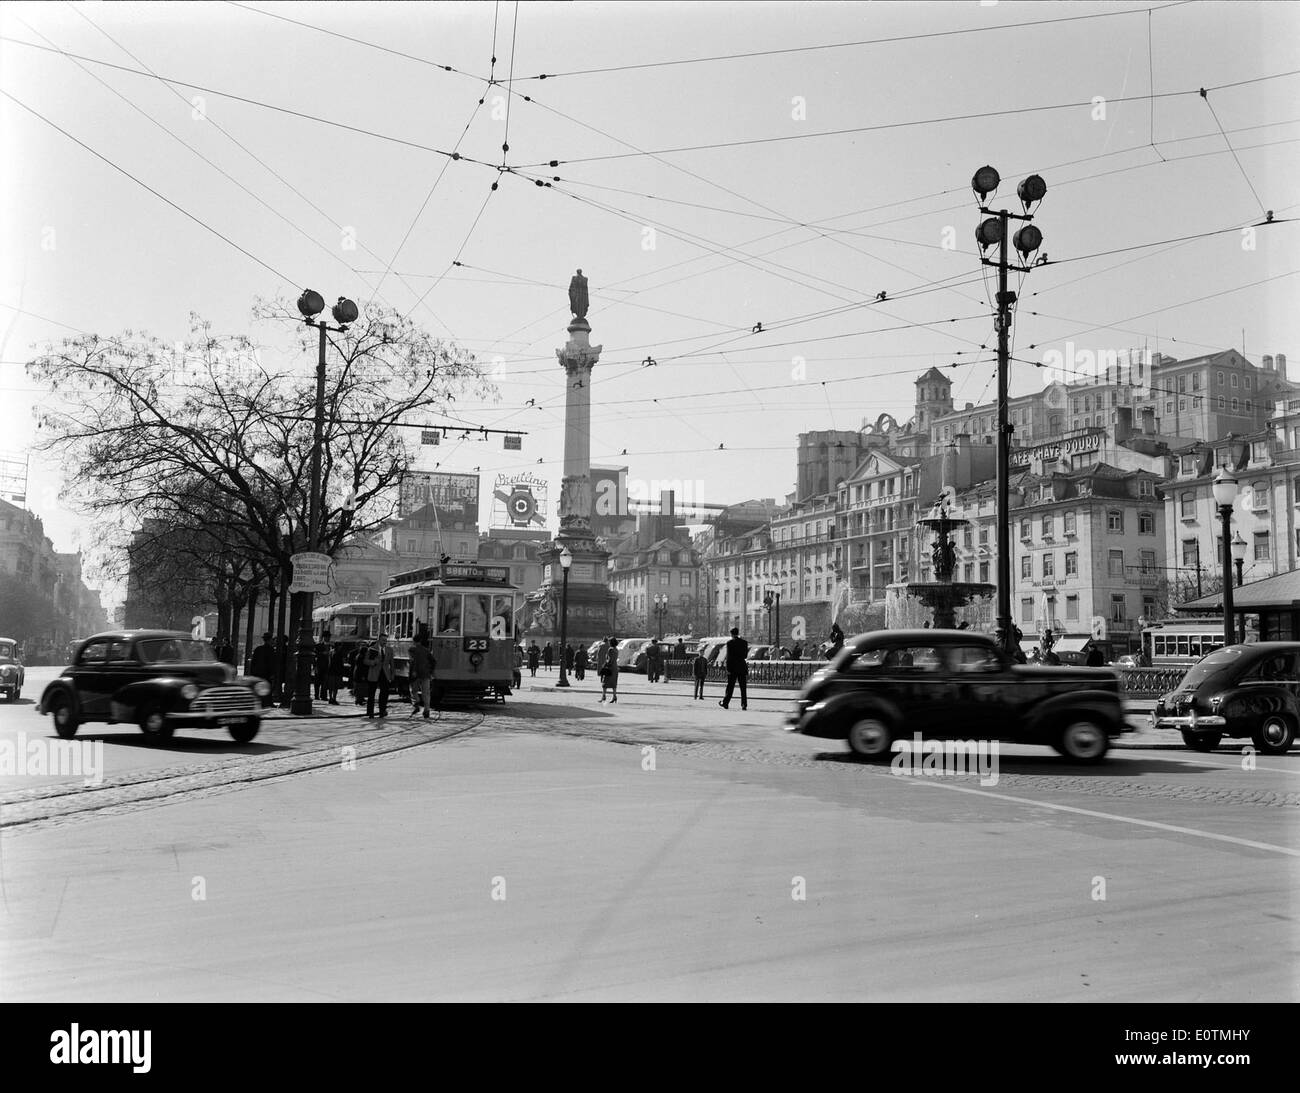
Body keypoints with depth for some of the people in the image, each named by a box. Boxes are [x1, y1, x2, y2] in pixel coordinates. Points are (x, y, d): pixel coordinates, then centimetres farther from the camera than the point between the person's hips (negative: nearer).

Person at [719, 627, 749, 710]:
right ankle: (744, 705, 0)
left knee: (730, 686, 5)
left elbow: (729, 657, -10)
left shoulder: (730, 643, -7)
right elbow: (745, 656, 6)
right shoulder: (744, 642, 3)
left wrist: (728, 669, -9)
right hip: (742, 667, 2)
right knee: (743, 687, 4)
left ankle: (725, 703, 10)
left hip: (733, 667, -2)